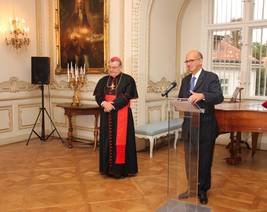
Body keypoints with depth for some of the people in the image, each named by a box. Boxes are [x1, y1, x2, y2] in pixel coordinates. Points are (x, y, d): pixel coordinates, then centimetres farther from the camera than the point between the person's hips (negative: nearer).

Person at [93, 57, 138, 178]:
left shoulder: (127, 80, -2)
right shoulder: (103, 80, 12)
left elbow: (126, 97, -12)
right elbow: (98, 95, 3)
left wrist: (112, 105, -19)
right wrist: (104, 103, -17)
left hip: (121, 115, -4)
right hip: (107, 116, 5)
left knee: (120, 140, -3)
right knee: (107, 140, 7)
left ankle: (120, 168, 7)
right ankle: (108, 167, 18)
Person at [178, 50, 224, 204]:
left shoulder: (211, 77, -8)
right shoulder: (186, 80, 10)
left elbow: (219, 97, -22)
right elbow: (180, 99, 13)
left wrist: (202, 95, -39)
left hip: (205, 127, -5)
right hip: (189, 125, 5)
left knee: (204, 160, 9)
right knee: (190, 160, 15)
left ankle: (203, 190, 27)